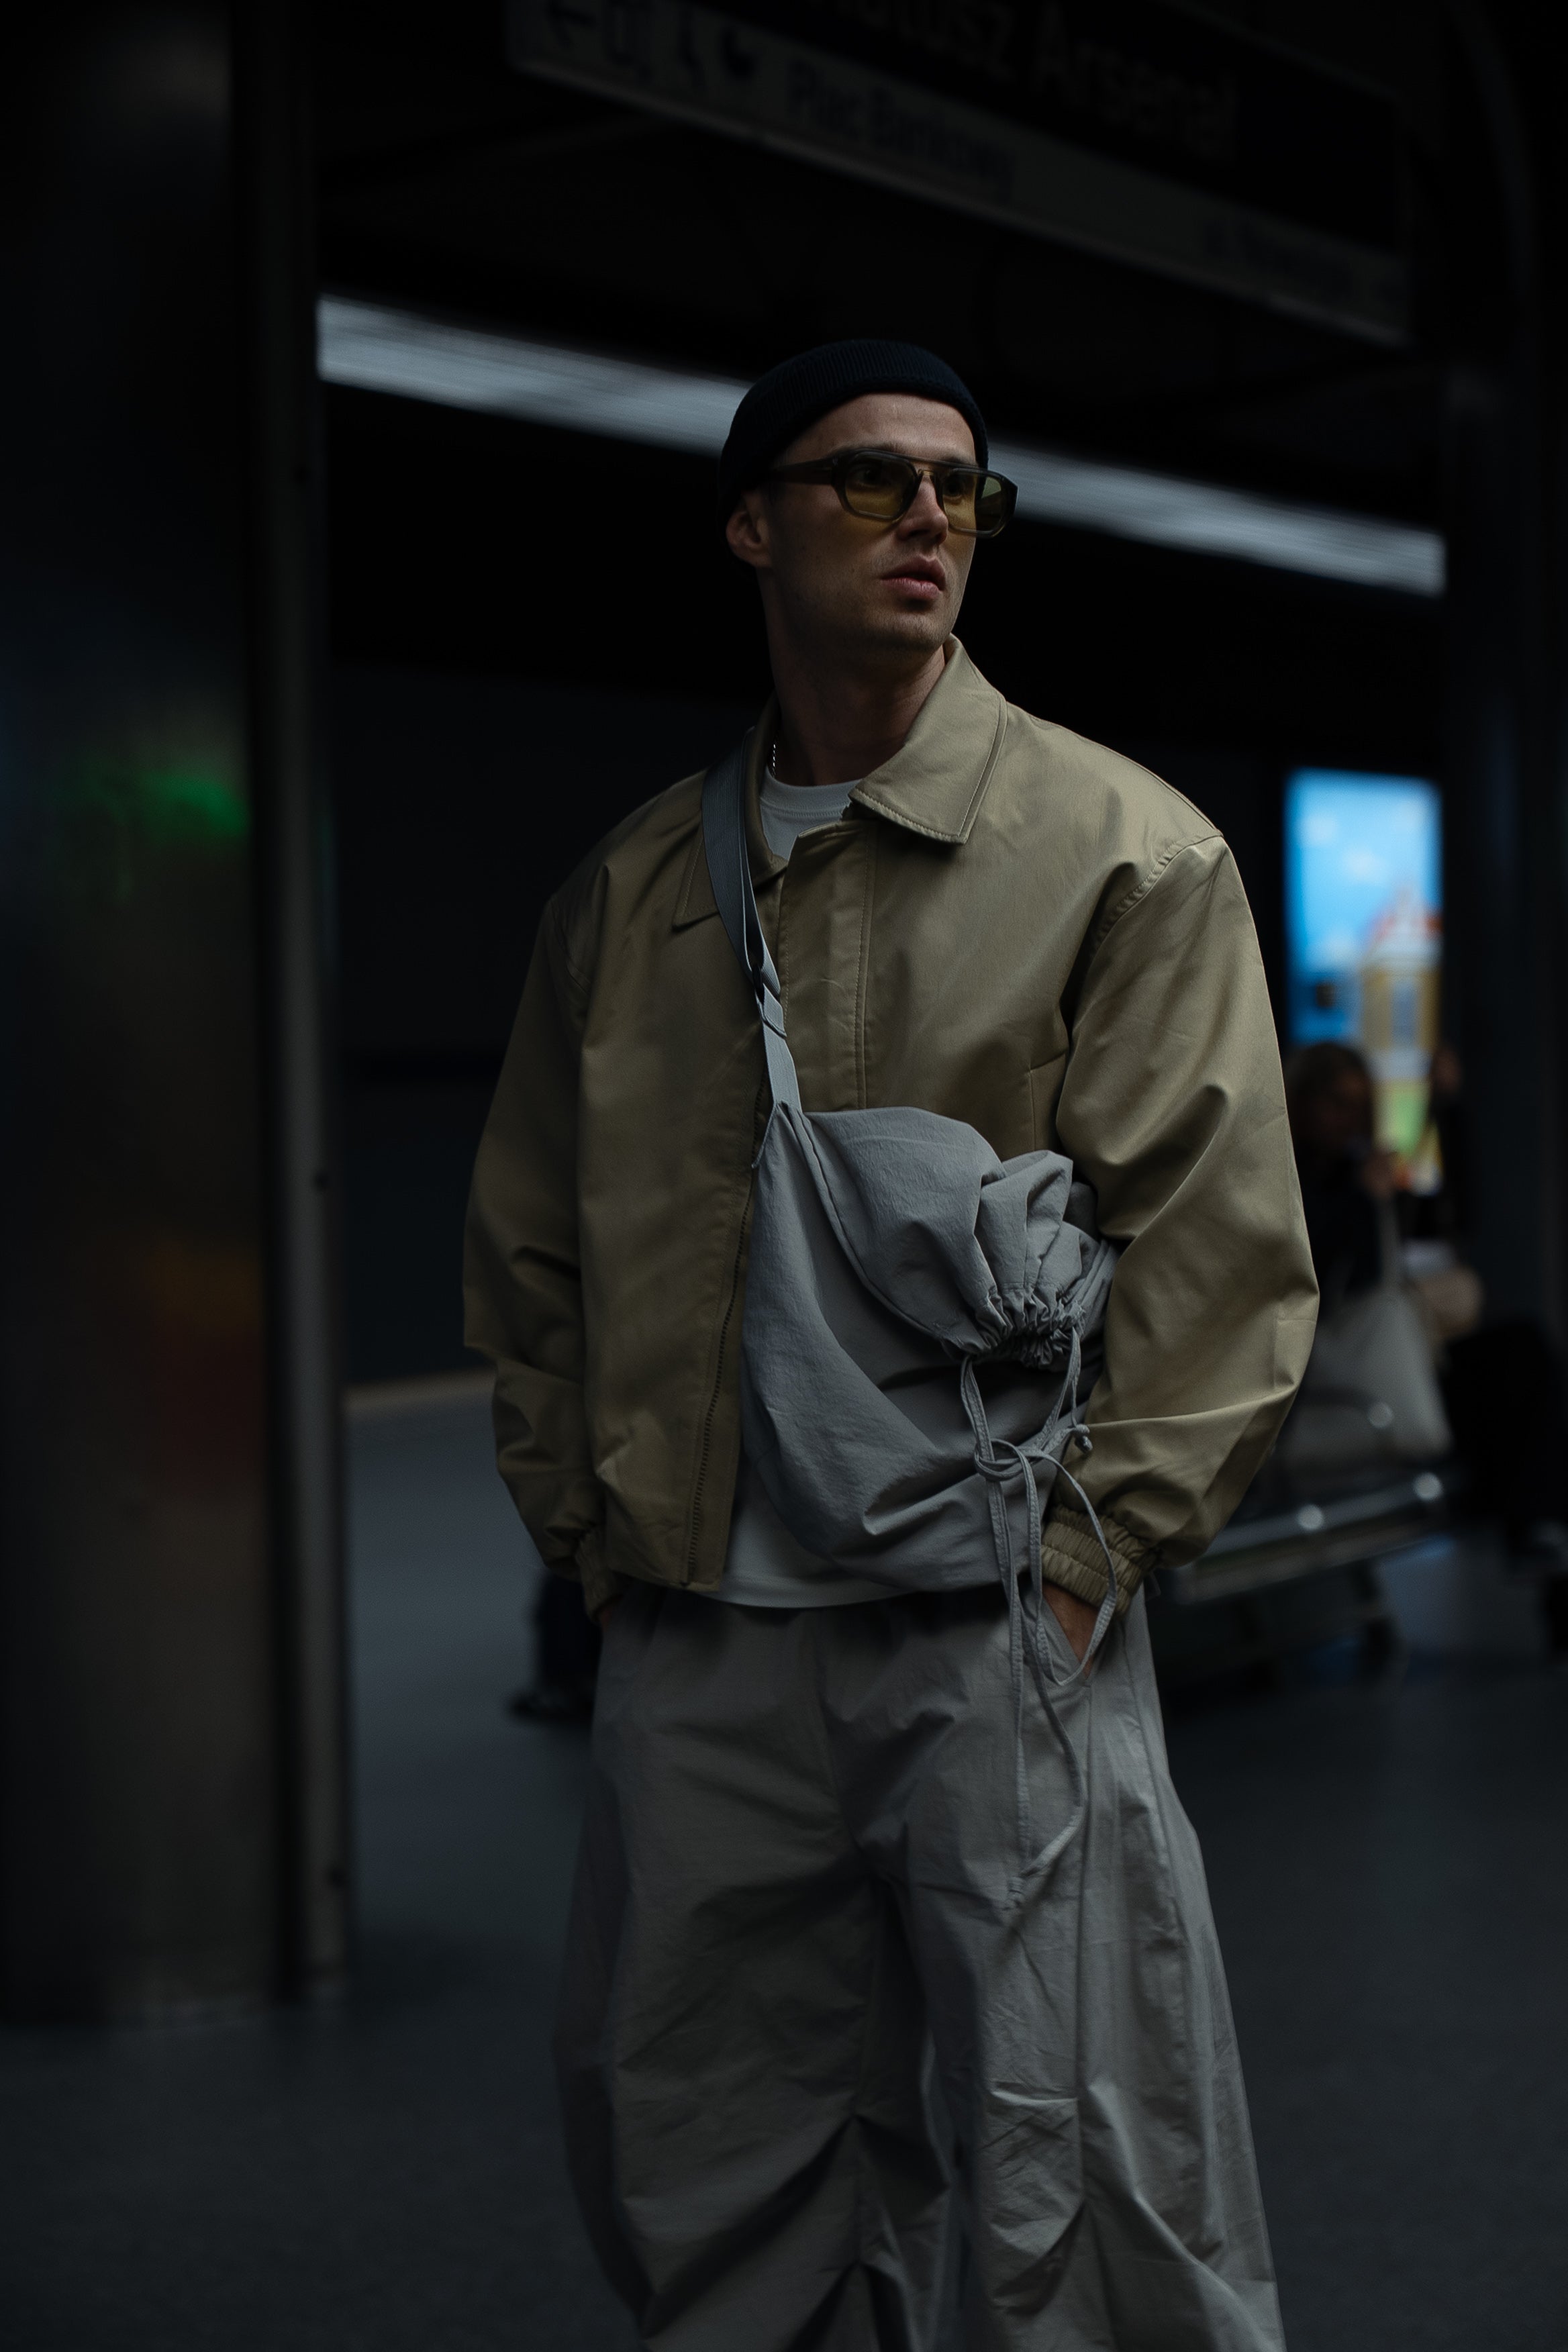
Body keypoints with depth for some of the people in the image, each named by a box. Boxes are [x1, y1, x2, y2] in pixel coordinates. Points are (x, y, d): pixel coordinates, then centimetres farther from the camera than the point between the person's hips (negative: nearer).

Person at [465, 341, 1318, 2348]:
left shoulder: (1122, 849, 0)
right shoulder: (633, 887, 11)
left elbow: (1220, 1245, -5)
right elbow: (532, 1245, 18)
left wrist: (1077, 1562, -10)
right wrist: (593, 1538, 9)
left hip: (1000, 1635, -4)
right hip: (696, 1652, 4)